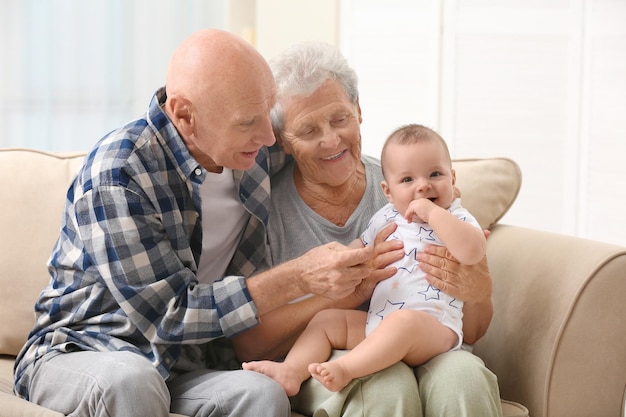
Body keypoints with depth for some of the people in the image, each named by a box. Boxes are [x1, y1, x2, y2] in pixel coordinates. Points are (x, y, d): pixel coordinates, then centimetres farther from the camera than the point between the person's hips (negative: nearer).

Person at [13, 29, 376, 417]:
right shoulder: (118, 171, -20)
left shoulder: (256, 153, -1)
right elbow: (168, 315, -22)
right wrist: (301, 278, -25)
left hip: (179, 370, 4)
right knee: (130, 380, -39)